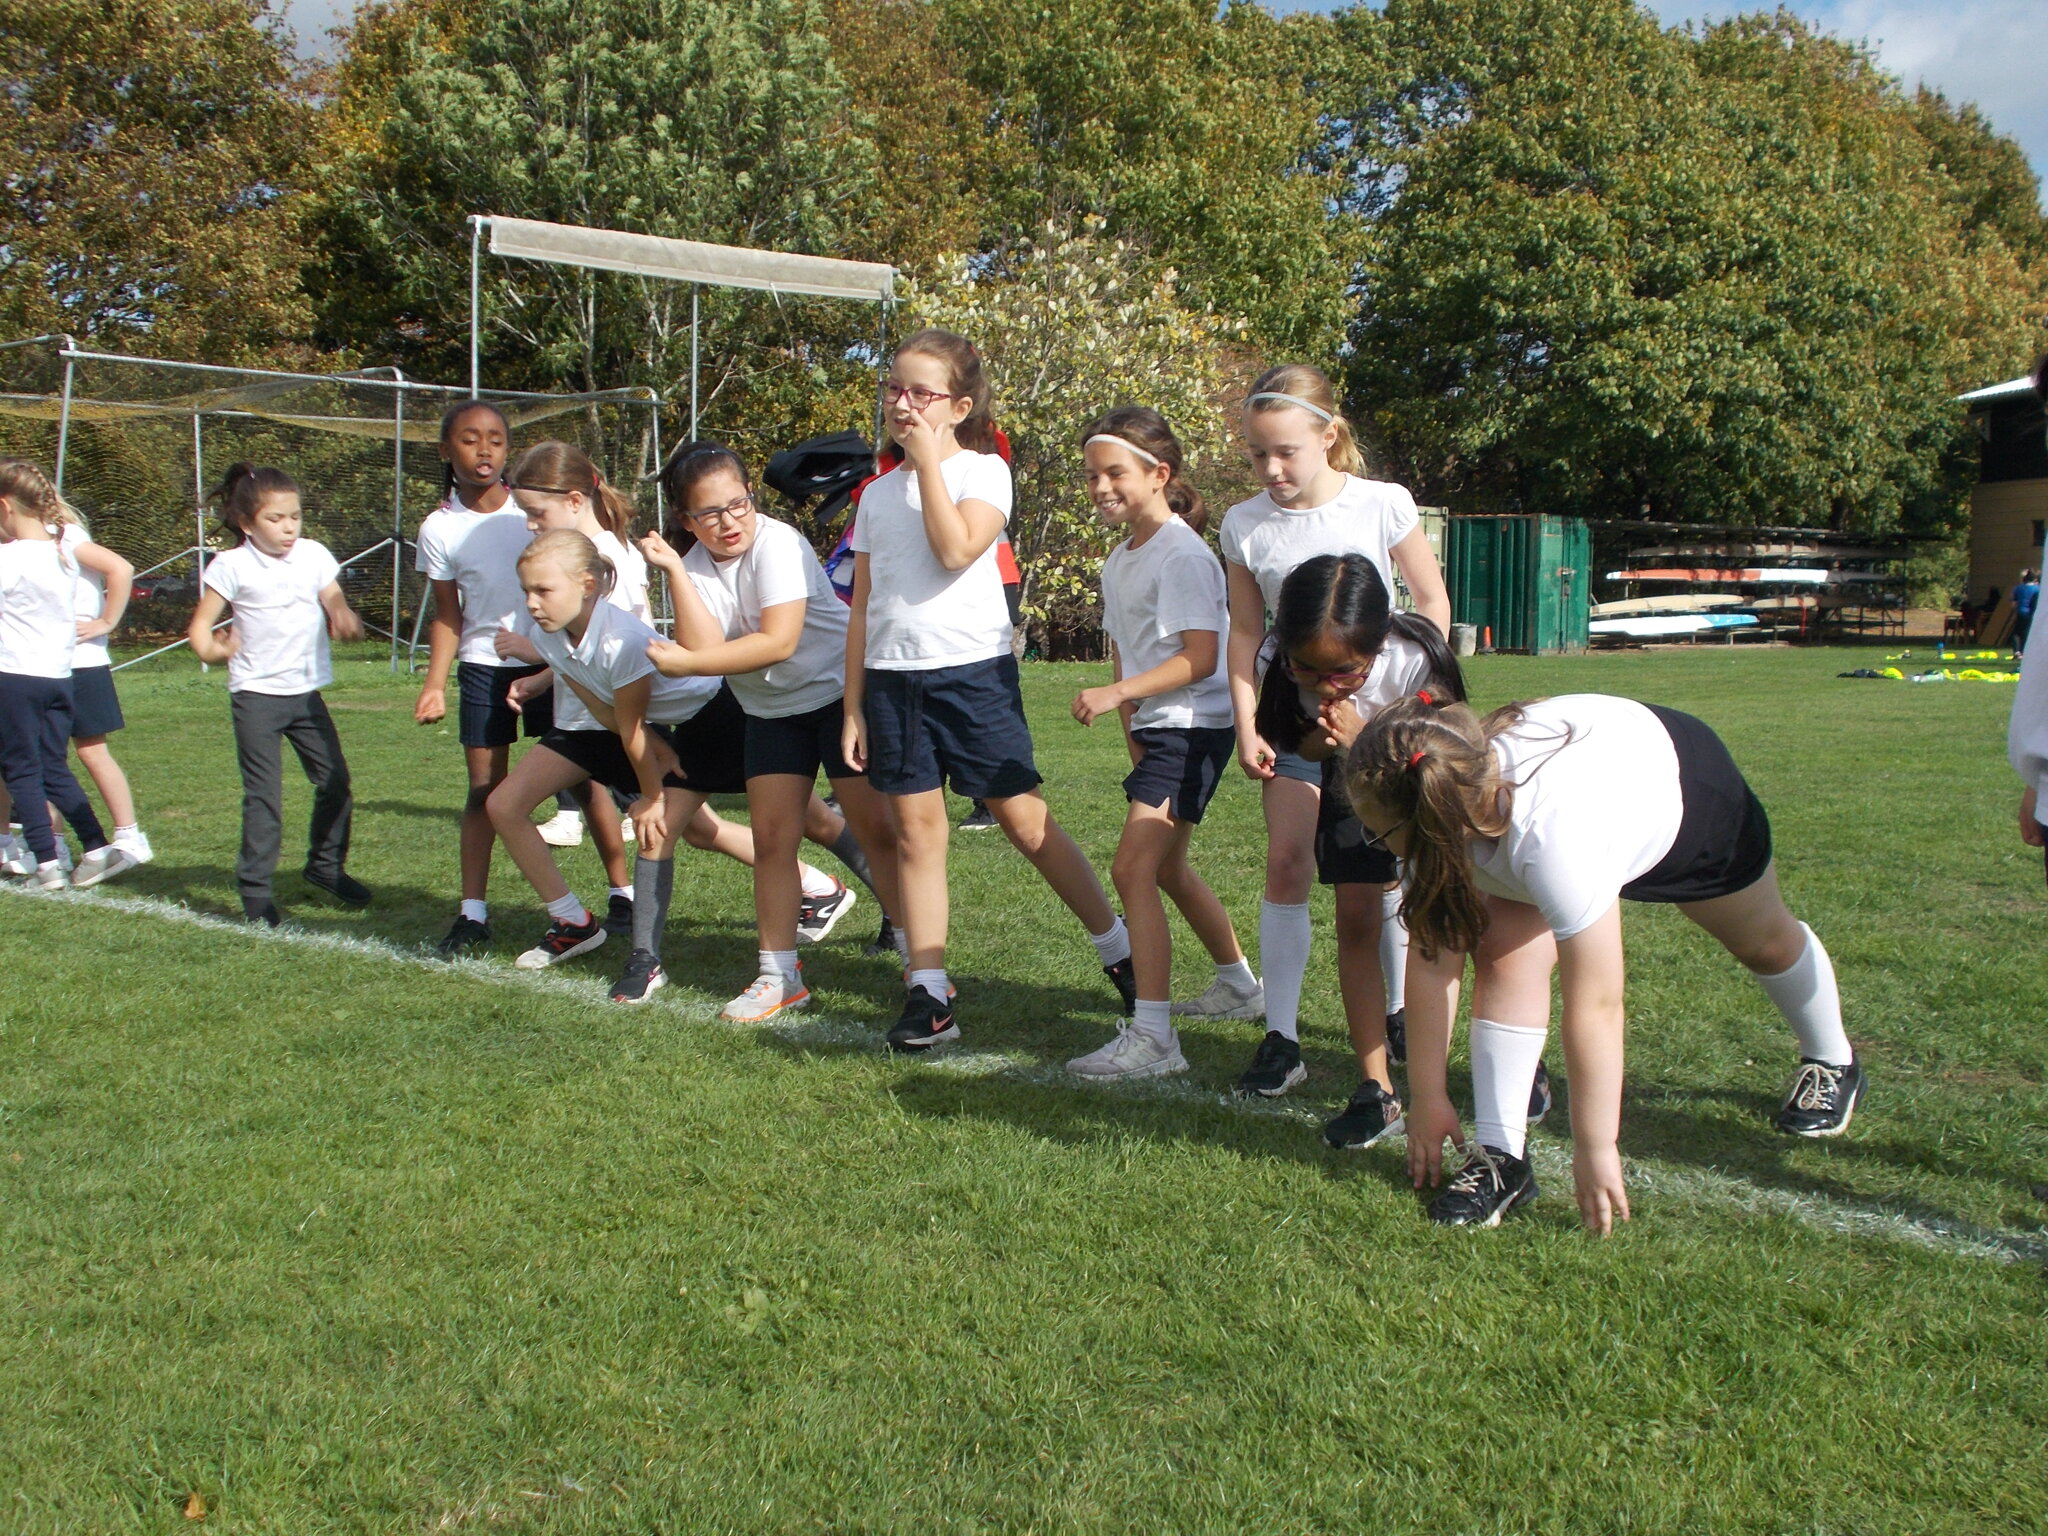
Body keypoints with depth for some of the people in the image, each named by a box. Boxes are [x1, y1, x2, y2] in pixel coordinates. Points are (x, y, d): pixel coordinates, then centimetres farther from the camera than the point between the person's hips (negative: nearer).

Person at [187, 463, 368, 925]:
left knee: (335, 780, 8)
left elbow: (337, 607, 7)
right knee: (264, 794, -4)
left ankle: (326, 865, 28)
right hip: (256, 694, -4)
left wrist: (345, 620, -13)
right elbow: (201, 624, -1)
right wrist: (211, 649, -16)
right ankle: (255, 889, 5)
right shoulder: (232, 566, -6)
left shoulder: (314, 555, 3)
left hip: (307, 691, 4)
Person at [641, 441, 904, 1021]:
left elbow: (778, 642, -27)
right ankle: (779, 977, 13)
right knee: (771, 839, 3)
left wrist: (683, 663, -21)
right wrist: (674, 570, -20)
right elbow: (706, 648, -17)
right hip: (771, 711, 6)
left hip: (840, 689, -6)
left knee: (876, 830, -10)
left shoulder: (777, 543, -18)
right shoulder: (695, 566, -2)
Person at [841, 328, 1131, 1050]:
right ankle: (928, 992, 8)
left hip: (973, 670, -5)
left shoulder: (983, 470, 0)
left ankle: (1121, 952, 13)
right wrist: (853, 706, 10)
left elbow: (957, 550, -20)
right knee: (916, 829, 3)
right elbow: (861, 607, 14)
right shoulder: (876, 494, 14)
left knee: (1025, 821, -2)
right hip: (892, 676, 5)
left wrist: (929, 461, -13)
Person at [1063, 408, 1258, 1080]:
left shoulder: (1182, 555, -15)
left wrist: (1115, 693, -29)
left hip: (1191, 728, -10)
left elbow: (1199, 659, -23)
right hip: (1153, 729, 10)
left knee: (1133, 870, -17)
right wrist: (1132, 731, 8)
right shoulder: (1118, 562, 13)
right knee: (1167, 867, 22)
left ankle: (1151, 1037, -16)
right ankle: (1239, 980, 42)